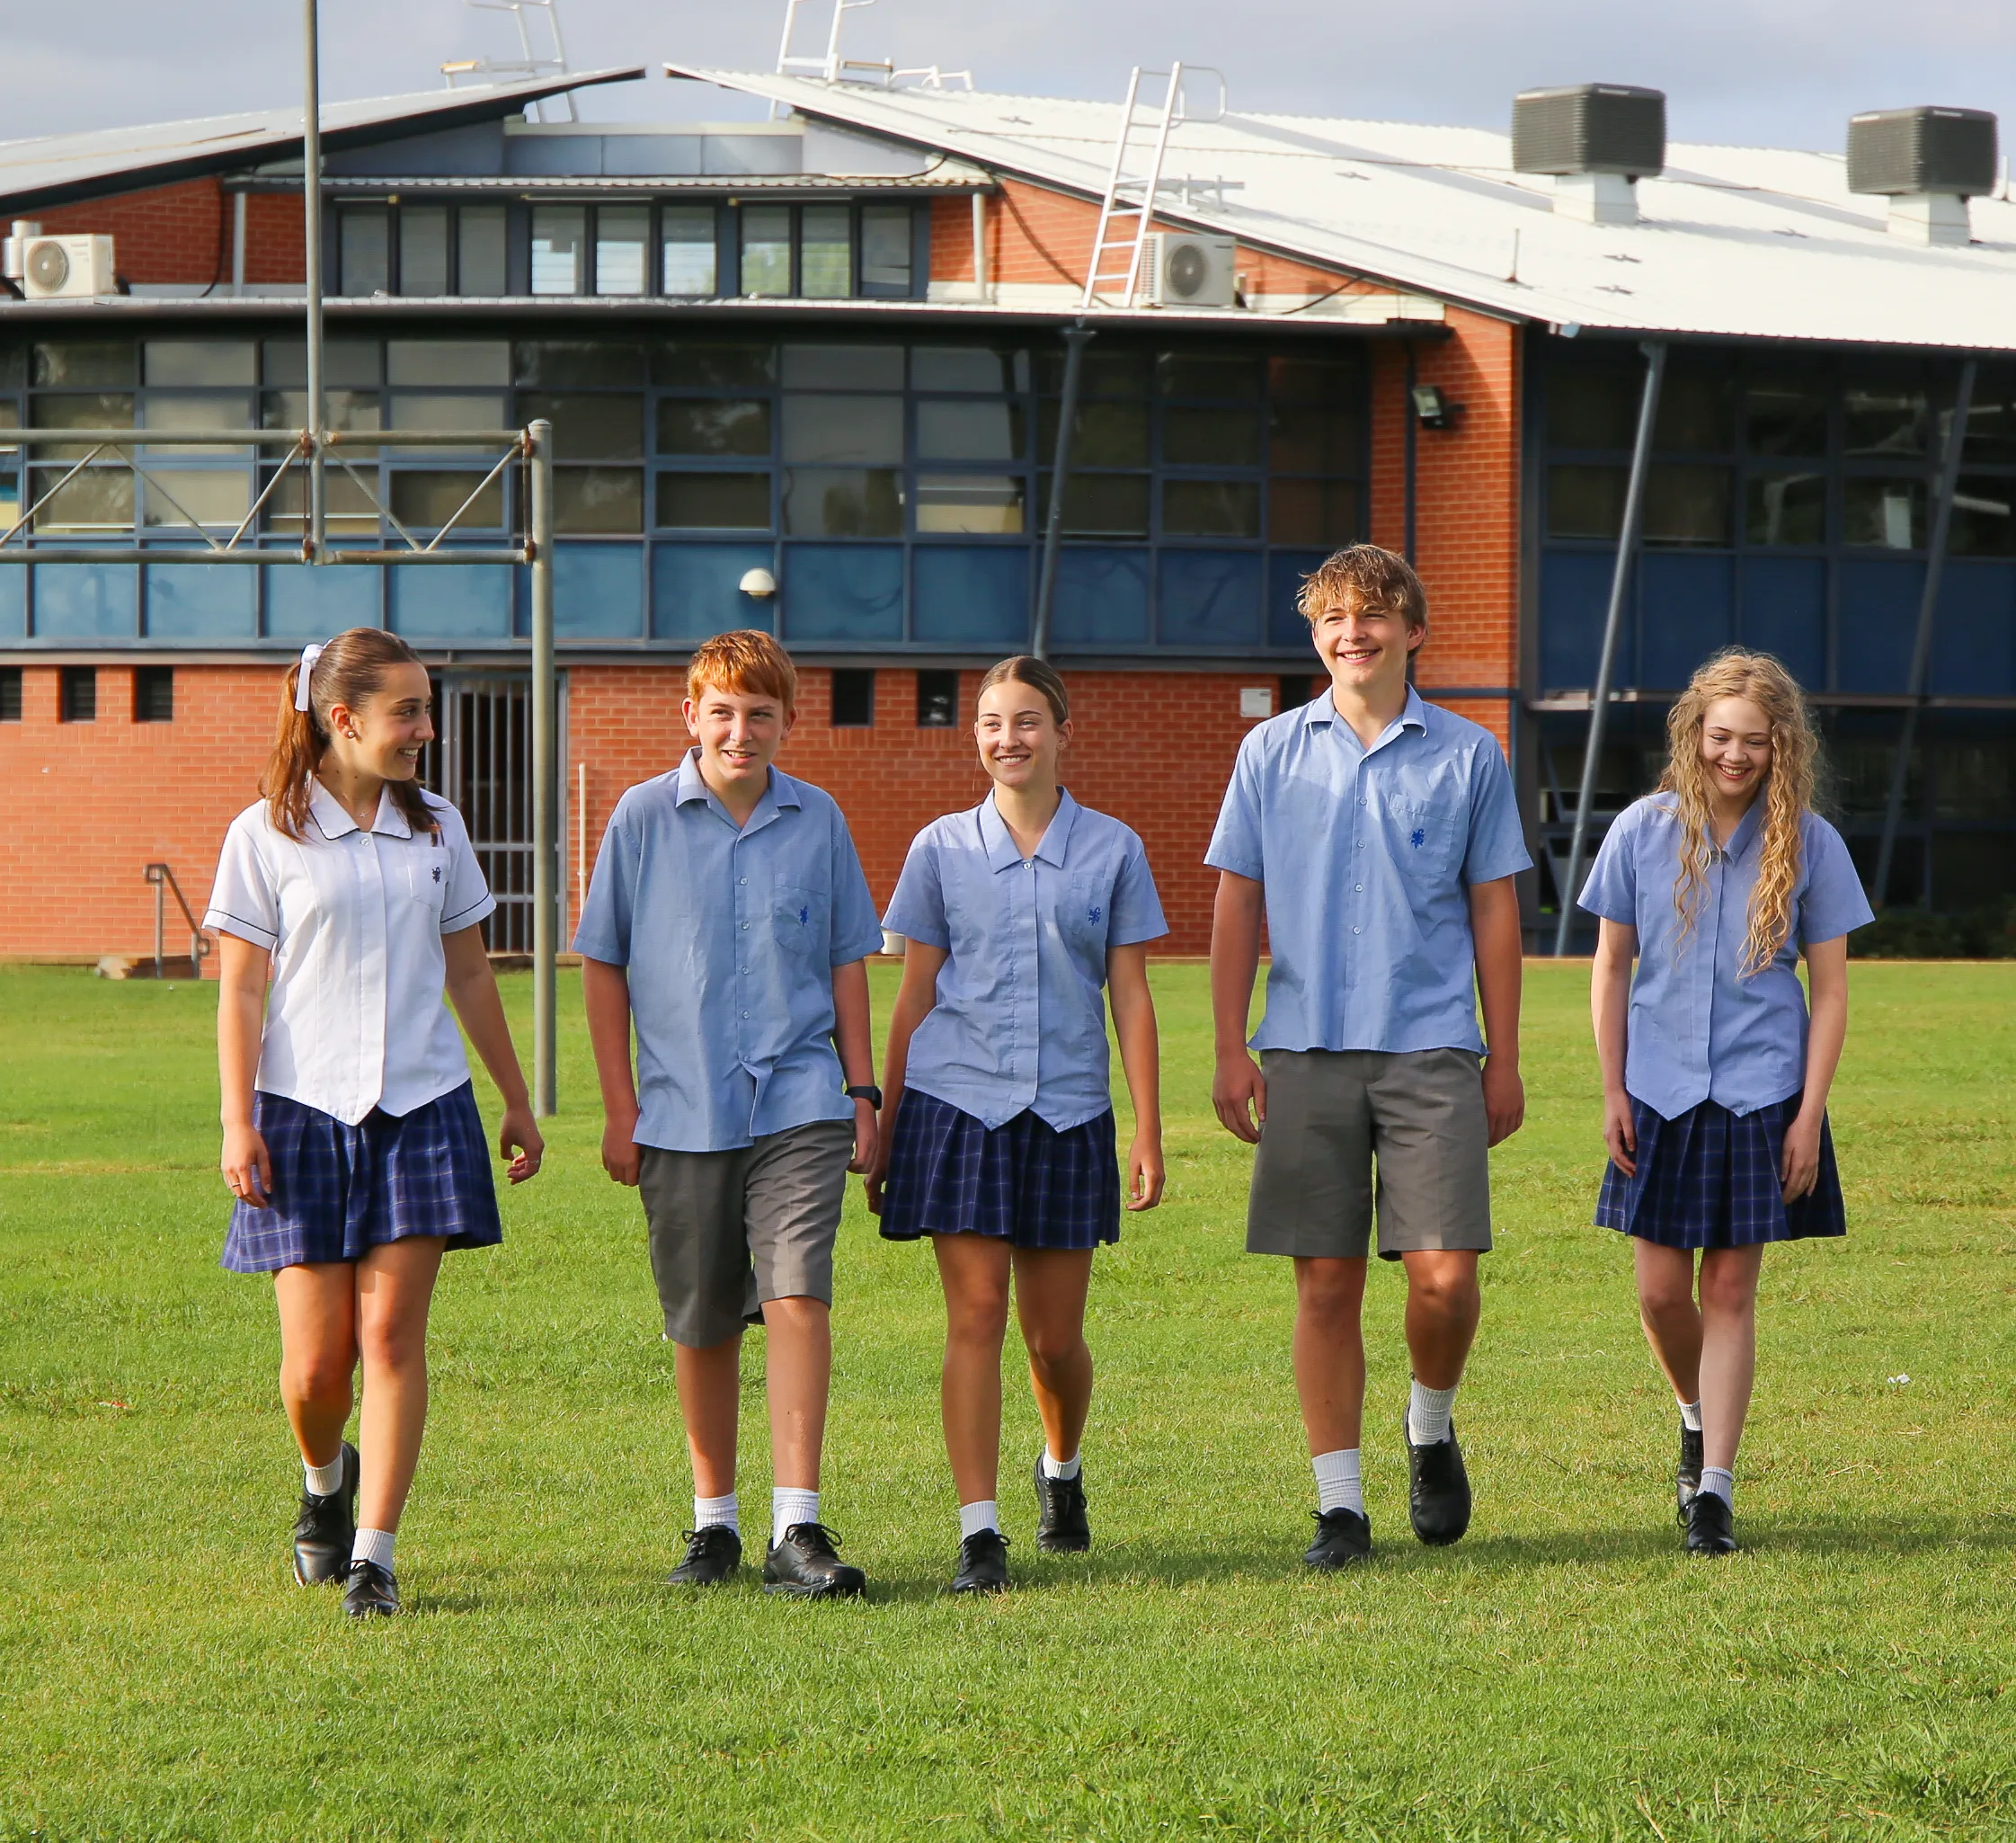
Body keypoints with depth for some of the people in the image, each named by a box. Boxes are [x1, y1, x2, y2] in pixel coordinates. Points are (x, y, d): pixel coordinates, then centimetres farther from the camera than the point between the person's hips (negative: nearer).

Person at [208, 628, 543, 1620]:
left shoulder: (436, 828, 10)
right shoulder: (267, 835, -1)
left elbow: (468, 974, 18)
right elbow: (240, 989, -1)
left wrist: (517, 1101, 20)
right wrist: (237, 1121, -8)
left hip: (422, 1106, 2)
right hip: (306, 1107, -2)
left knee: (392, 1333, -6)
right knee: (315, 1362, -2)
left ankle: (372, 1555, -4)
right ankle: (325, 1484, 31)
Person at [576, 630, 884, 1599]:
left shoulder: (817, 820, 5)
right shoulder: (644, 817, 1)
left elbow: (845, 962, 13)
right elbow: (603, 964, 5)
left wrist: (862, 1092, 9)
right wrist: (621, 1107, 2)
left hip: (799, 1102, 0)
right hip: (682, 1110, 0)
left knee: (797, 1296, -15)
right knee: (701, 1326, 9)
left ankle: (798, 1529, -16)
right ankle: (714, 1521, 25)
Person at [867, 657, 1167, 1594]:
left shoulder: (1112, 851, 5)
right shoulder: (943, 848, 5)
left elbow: (1132, 998, 6)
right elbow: (915, 997, 9)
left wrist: (1148, 1133, 1)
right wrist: (882, 1129, 7)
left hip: (1068, 1112, 1)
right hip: (959, 1101, -1)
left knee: (1055, 1337, 6)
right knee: (976, 1318, -7)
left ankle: (1061, 1466, 36)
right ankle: (978, 1531, -6)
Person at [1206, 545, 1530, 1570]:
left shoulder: (1467, 758, 6)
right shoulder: (1272, 753, 8)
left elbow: (1494, 910, 9)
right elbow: (1237, 903, 9)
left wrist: (1504, 1061, 6)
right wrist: (1230, 1050, 2)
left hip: (1430, 1050, -1)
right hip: (1306, 1052, 1)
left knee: (1443, 1275, -10)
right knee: (1325, 1282, 1)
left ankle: (1432, 1426, 19)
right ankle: (1339, 1503, 9)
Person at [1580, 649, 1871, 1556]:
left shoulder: (1809, 844, -2)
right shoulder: (1645, 830, 0)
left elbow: (1830, 989, 1)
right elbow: (1611, 965, 7)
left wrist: (1810, 1113, -5)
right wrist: (1613, 1091, 2)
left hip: (1761, 1097, -1)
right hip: (1660, 1095, 1)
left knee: (1731, 1289, -1)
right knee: (1662, 1290, 4)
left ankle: (1714, 1488, 1)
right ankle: (1696, 1415, 35)